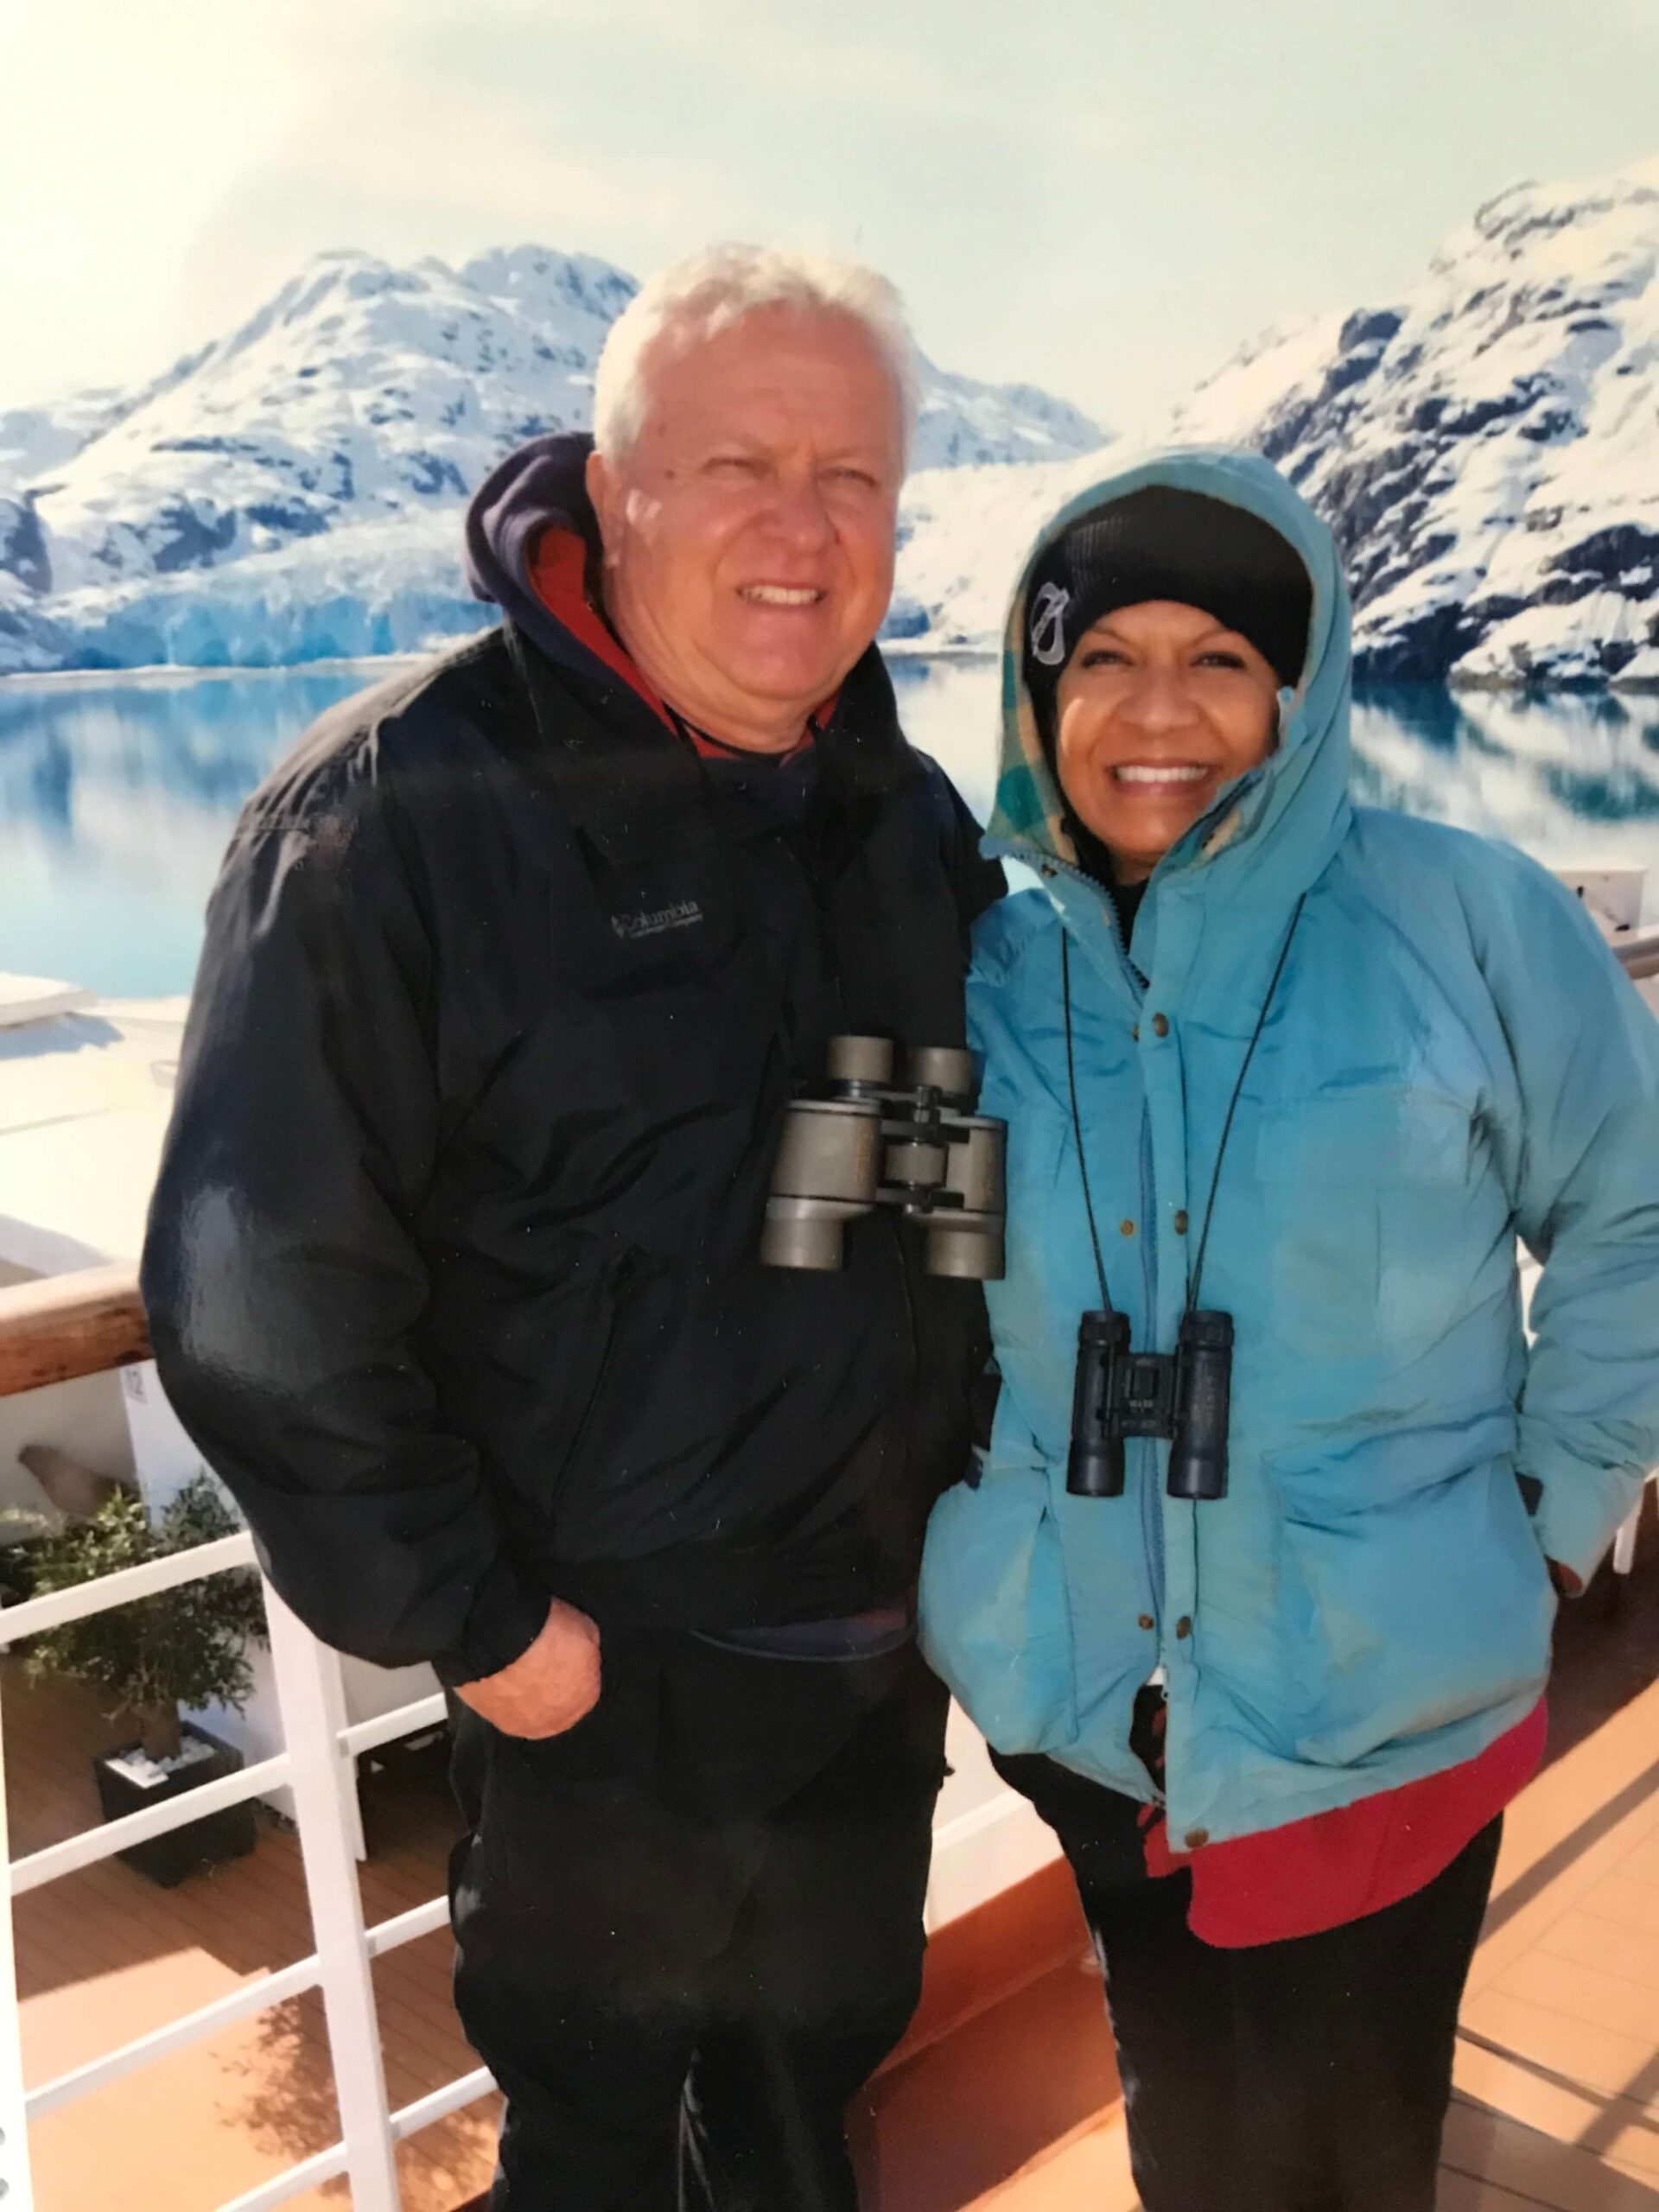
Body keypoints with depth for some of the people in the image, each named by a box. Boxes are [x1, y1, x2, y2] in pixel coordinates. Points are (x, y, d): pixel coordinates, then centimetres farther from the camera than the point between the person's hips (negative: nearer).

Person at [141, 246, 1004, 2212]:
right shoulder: (397, 811, -20)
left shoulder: (911, 815, 1)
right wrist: (468, 1619, -16)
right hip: (601, 1677, -5)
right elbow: (264, 1291, -19)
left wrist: (969, 1517, 8)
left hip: (886, 1651, 6)